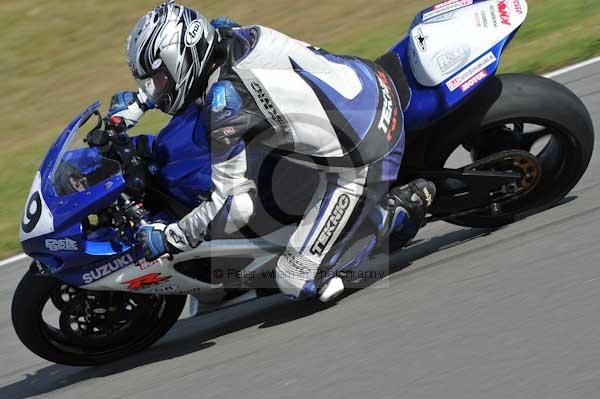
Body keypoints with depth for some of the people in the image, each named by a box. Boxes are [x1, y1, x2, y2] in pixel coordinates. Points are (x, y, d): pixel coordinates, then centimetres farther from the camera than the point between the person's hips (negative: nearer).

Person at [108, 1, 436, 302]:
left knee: (299, 283, -6)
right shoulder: (223, 35, -1)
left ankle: (401, 209, 1)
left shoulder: (224, 102, -24)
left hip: (360, 164, -9)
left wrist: (168, 239, -11)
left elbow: (235, 204, -21)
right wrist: (134, 103, 22)